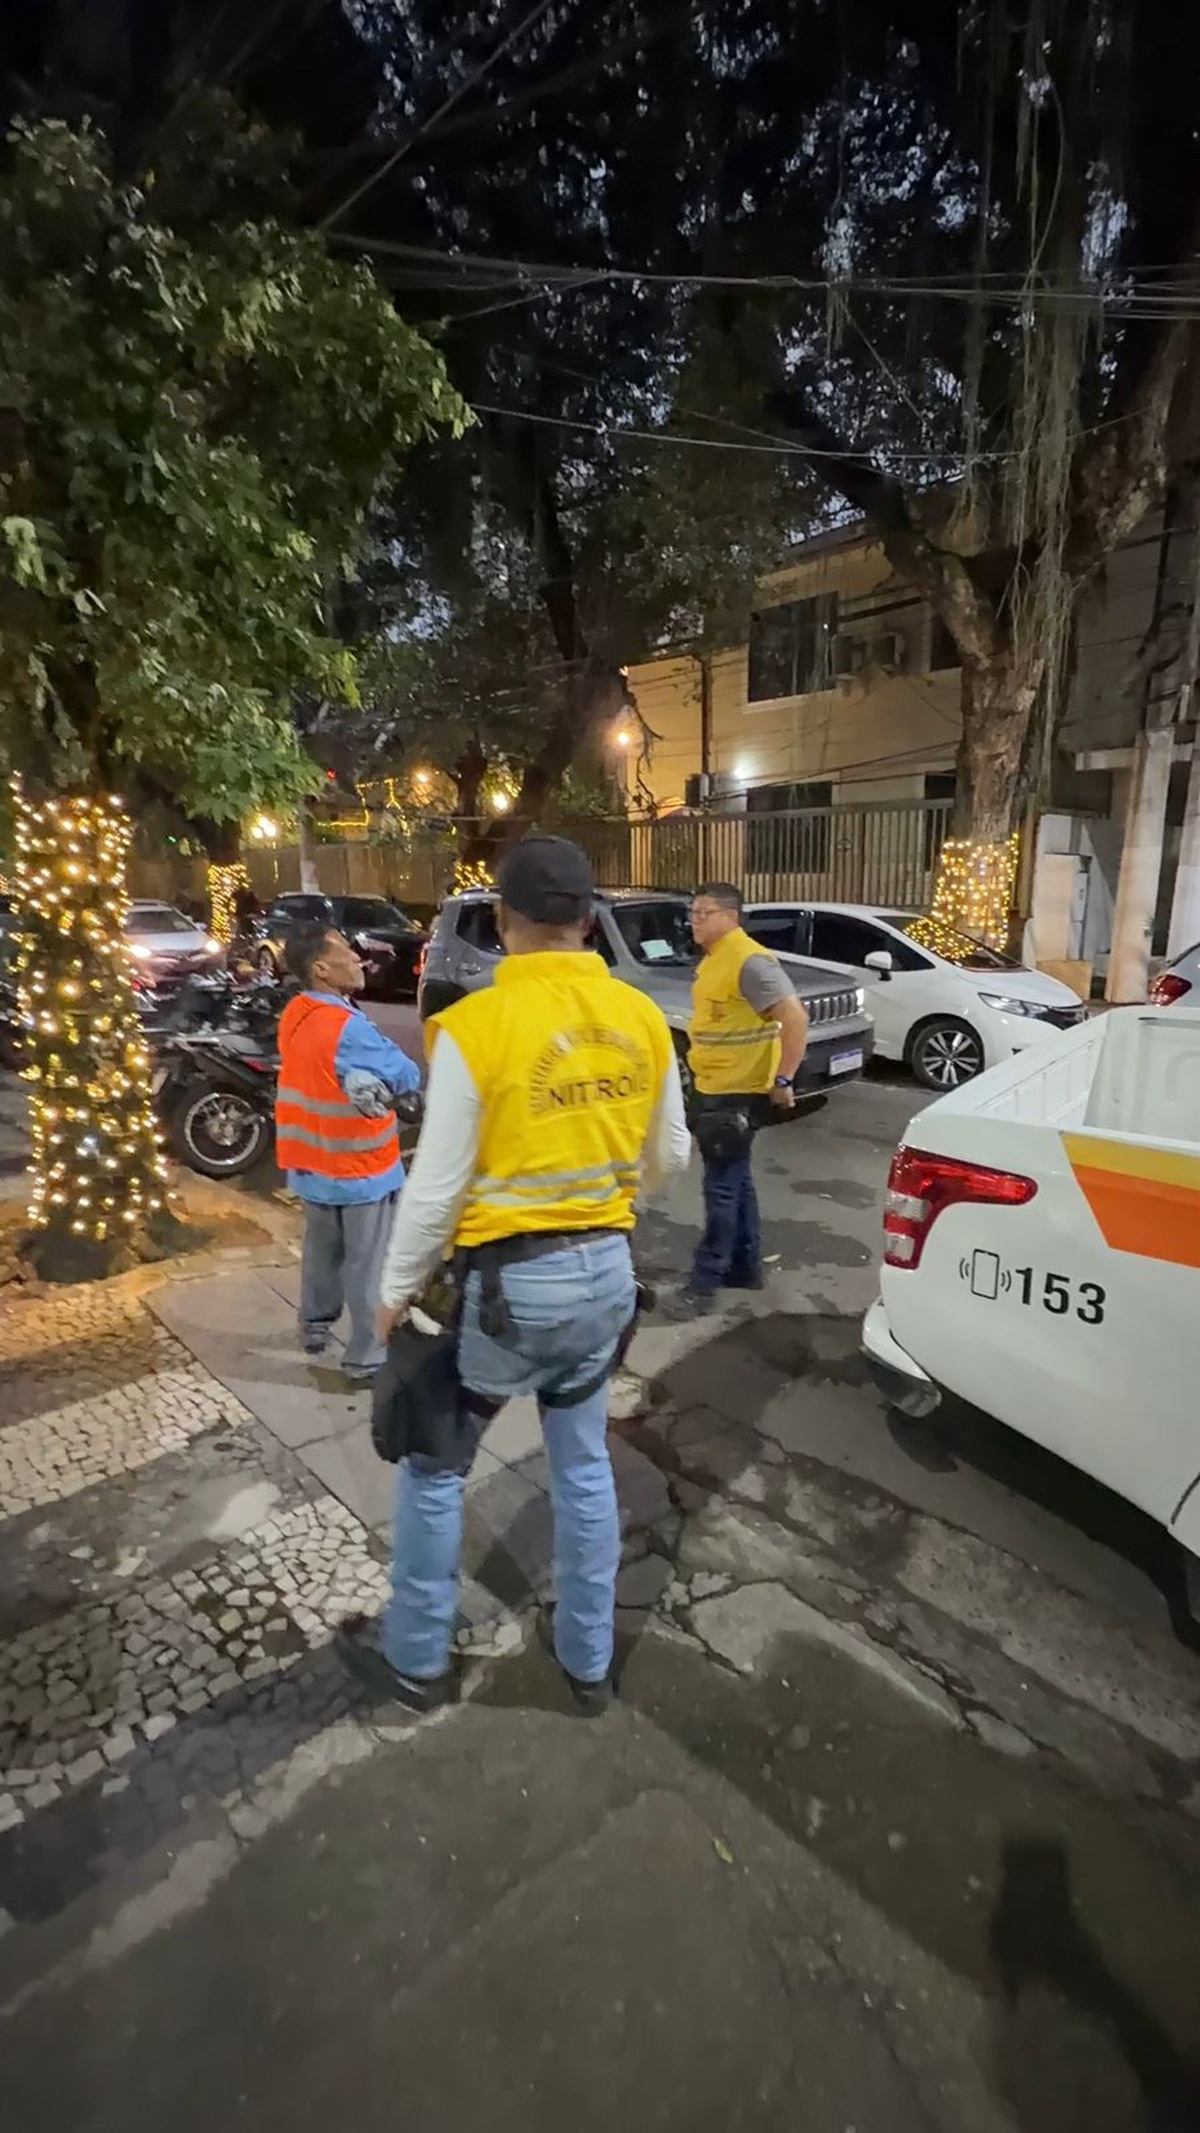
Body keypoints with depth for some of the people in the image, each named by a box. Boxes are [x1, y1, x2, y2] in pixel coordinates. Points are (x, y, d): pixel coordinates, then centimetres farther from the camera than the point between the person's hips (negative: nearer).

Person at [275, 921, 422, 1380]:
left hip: (312, 1162, 8)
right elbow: (408, 1076, -19)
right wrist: (379, 1084, -3)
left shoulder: (295, 1014, 0)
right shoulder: (347, 1028, -26)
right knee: (370, 1265, 6)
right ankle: (367, 1354, 17)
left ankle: (314, 1326, 42)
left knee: (321, 1249, 25)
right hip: (360, 1168, -8)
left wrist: (360, 1080, -12)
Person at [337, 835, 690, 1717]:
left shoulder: (475, 1025, -19)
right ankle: (589, 1661, 41)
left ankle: (416, 1658, 39)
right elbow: (668, 1158, 7)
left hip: (510, 1280, -5)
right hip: (607, 1269, 6)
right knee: (584, 1466, 23)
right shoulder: (642, 1018, -3)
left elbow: (437, 1186, -14)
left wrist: (399, 1289, 2)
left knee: (433, 1466, 19)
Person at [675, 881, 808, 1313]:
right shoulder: (712, 959, 12)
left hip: (737, 1093, -10)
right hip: (713, 1089, 10)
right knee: (735, 1180, 17)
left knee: (722, 1186, -3)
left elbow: (795, 1017, -23)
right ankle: (745, 1266, 30)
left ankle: (705, 1281, 5)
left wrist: (783, 1080, -22)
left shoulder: (749, 960, -18)